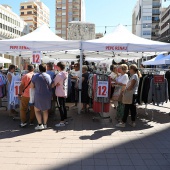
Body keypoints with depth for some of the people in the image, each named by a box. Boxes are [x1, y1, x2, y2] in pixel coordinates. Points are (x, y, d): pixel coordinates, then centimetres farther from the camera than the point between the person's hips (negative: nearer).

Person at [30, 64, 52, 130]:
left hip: (39, 96, -3)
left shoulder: (36, 76, -11)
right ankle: (45, 124, 21)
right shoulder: (49, 76, -4)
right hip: (47, 96, 3)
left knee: (37, 110, 11)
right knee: (45, 110, 15)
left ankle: (40, 125, 4)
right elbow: (51, 86, 4)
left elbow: (31, 86, -6)